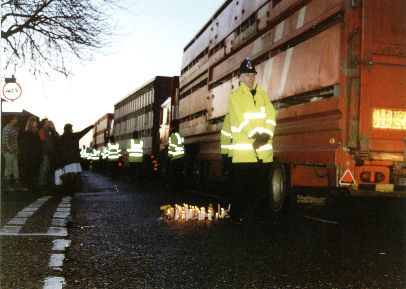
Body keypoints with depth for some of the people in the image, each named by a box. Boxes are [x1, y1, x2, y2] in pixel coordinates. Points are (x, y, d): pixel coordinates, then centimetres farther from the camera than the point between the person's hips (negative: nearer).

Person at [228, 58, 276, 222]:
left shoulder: (263, 94, 18)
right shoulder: (234, 96, 5)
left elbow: (271, 116, 6)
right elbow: (241, 119, -9)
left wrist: (266, 135, -10)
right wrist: (255, 135, -19)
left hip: (263, 150, 4)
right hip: (244, 149, -4)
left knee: (260, 186, 7)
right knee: (241, 187, -3)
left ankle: (252, 217, 18)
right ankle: (237, 217, 5)